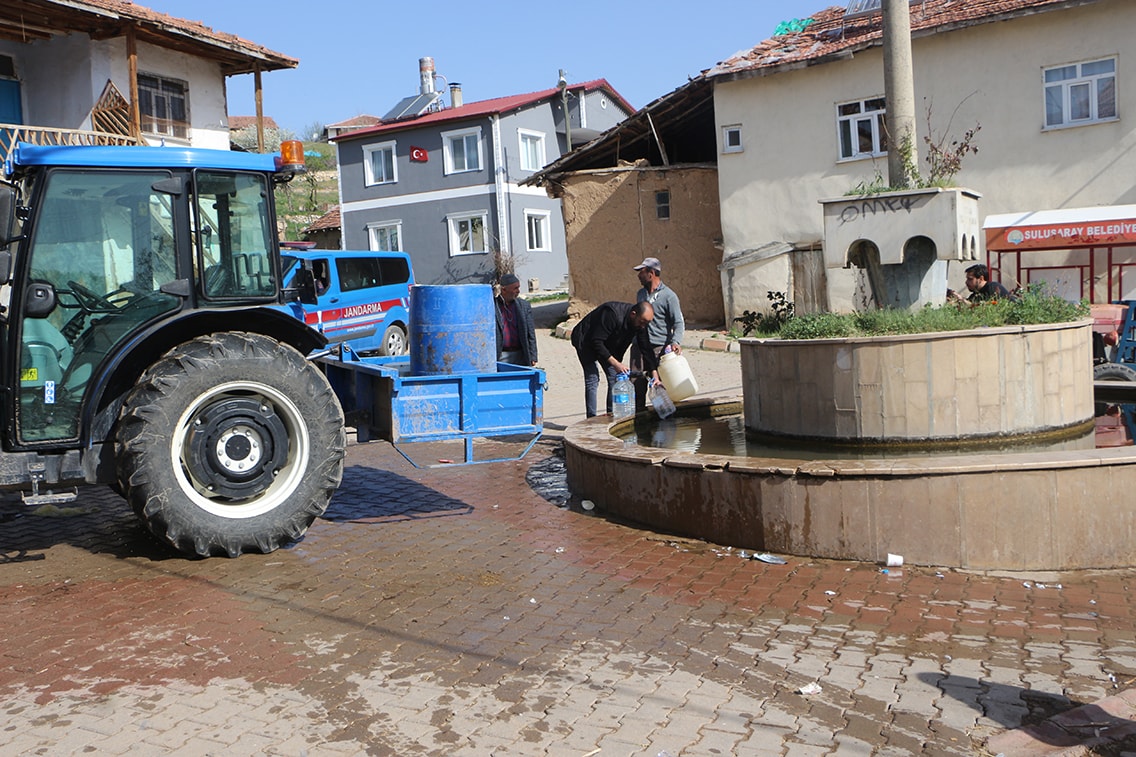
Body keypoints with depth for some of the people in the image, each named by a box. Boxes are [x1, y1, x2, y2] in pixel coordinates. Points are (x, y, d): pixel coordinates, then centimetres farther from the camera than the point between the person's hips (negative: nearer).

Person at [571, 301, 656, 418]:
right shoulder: (612, 314, -37)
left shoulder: (640, 323, -14)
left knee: (616, 378, -1)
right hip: (586, 342, -7)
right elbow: (597, 341, -34)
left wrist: (655, 376, -15)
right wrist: (615, 363, -36)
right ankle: (592, 420, -11)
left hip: (607, 345, 7)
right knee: (592, 379, -14)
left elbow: (646, 349, -8)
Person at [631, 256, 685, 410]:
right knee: (637, 383, 1)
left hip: (660, 348, -6)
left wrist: (676, 342, -25)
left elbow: (679, 322, -8)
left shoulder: (668, 296, -6)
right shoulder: (640, 294, 15)